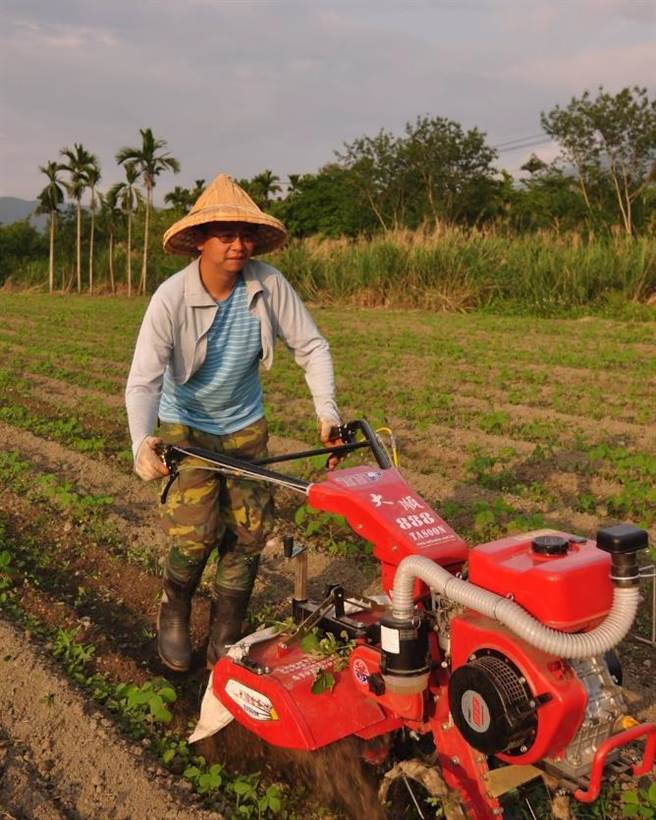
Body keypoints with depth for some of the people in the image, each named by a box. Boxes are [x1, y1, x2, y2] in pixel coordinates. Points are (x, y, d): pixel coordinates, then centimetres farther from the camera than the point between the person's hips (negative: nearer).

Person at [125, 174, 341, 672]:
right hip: (185, 425, -3)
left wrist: (327, 411, -22)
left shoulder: (268, 284, -18)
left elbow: (312, 346, -11)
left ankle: (225, 641, 20)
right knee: (197, 531, -15)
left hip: (245, 425, 3)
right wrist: (142, 442, -46)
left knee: (249, 532, 1)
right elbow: (143, 380, -29)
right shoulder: (172, 299, -25)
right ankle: (175, 611, 18)